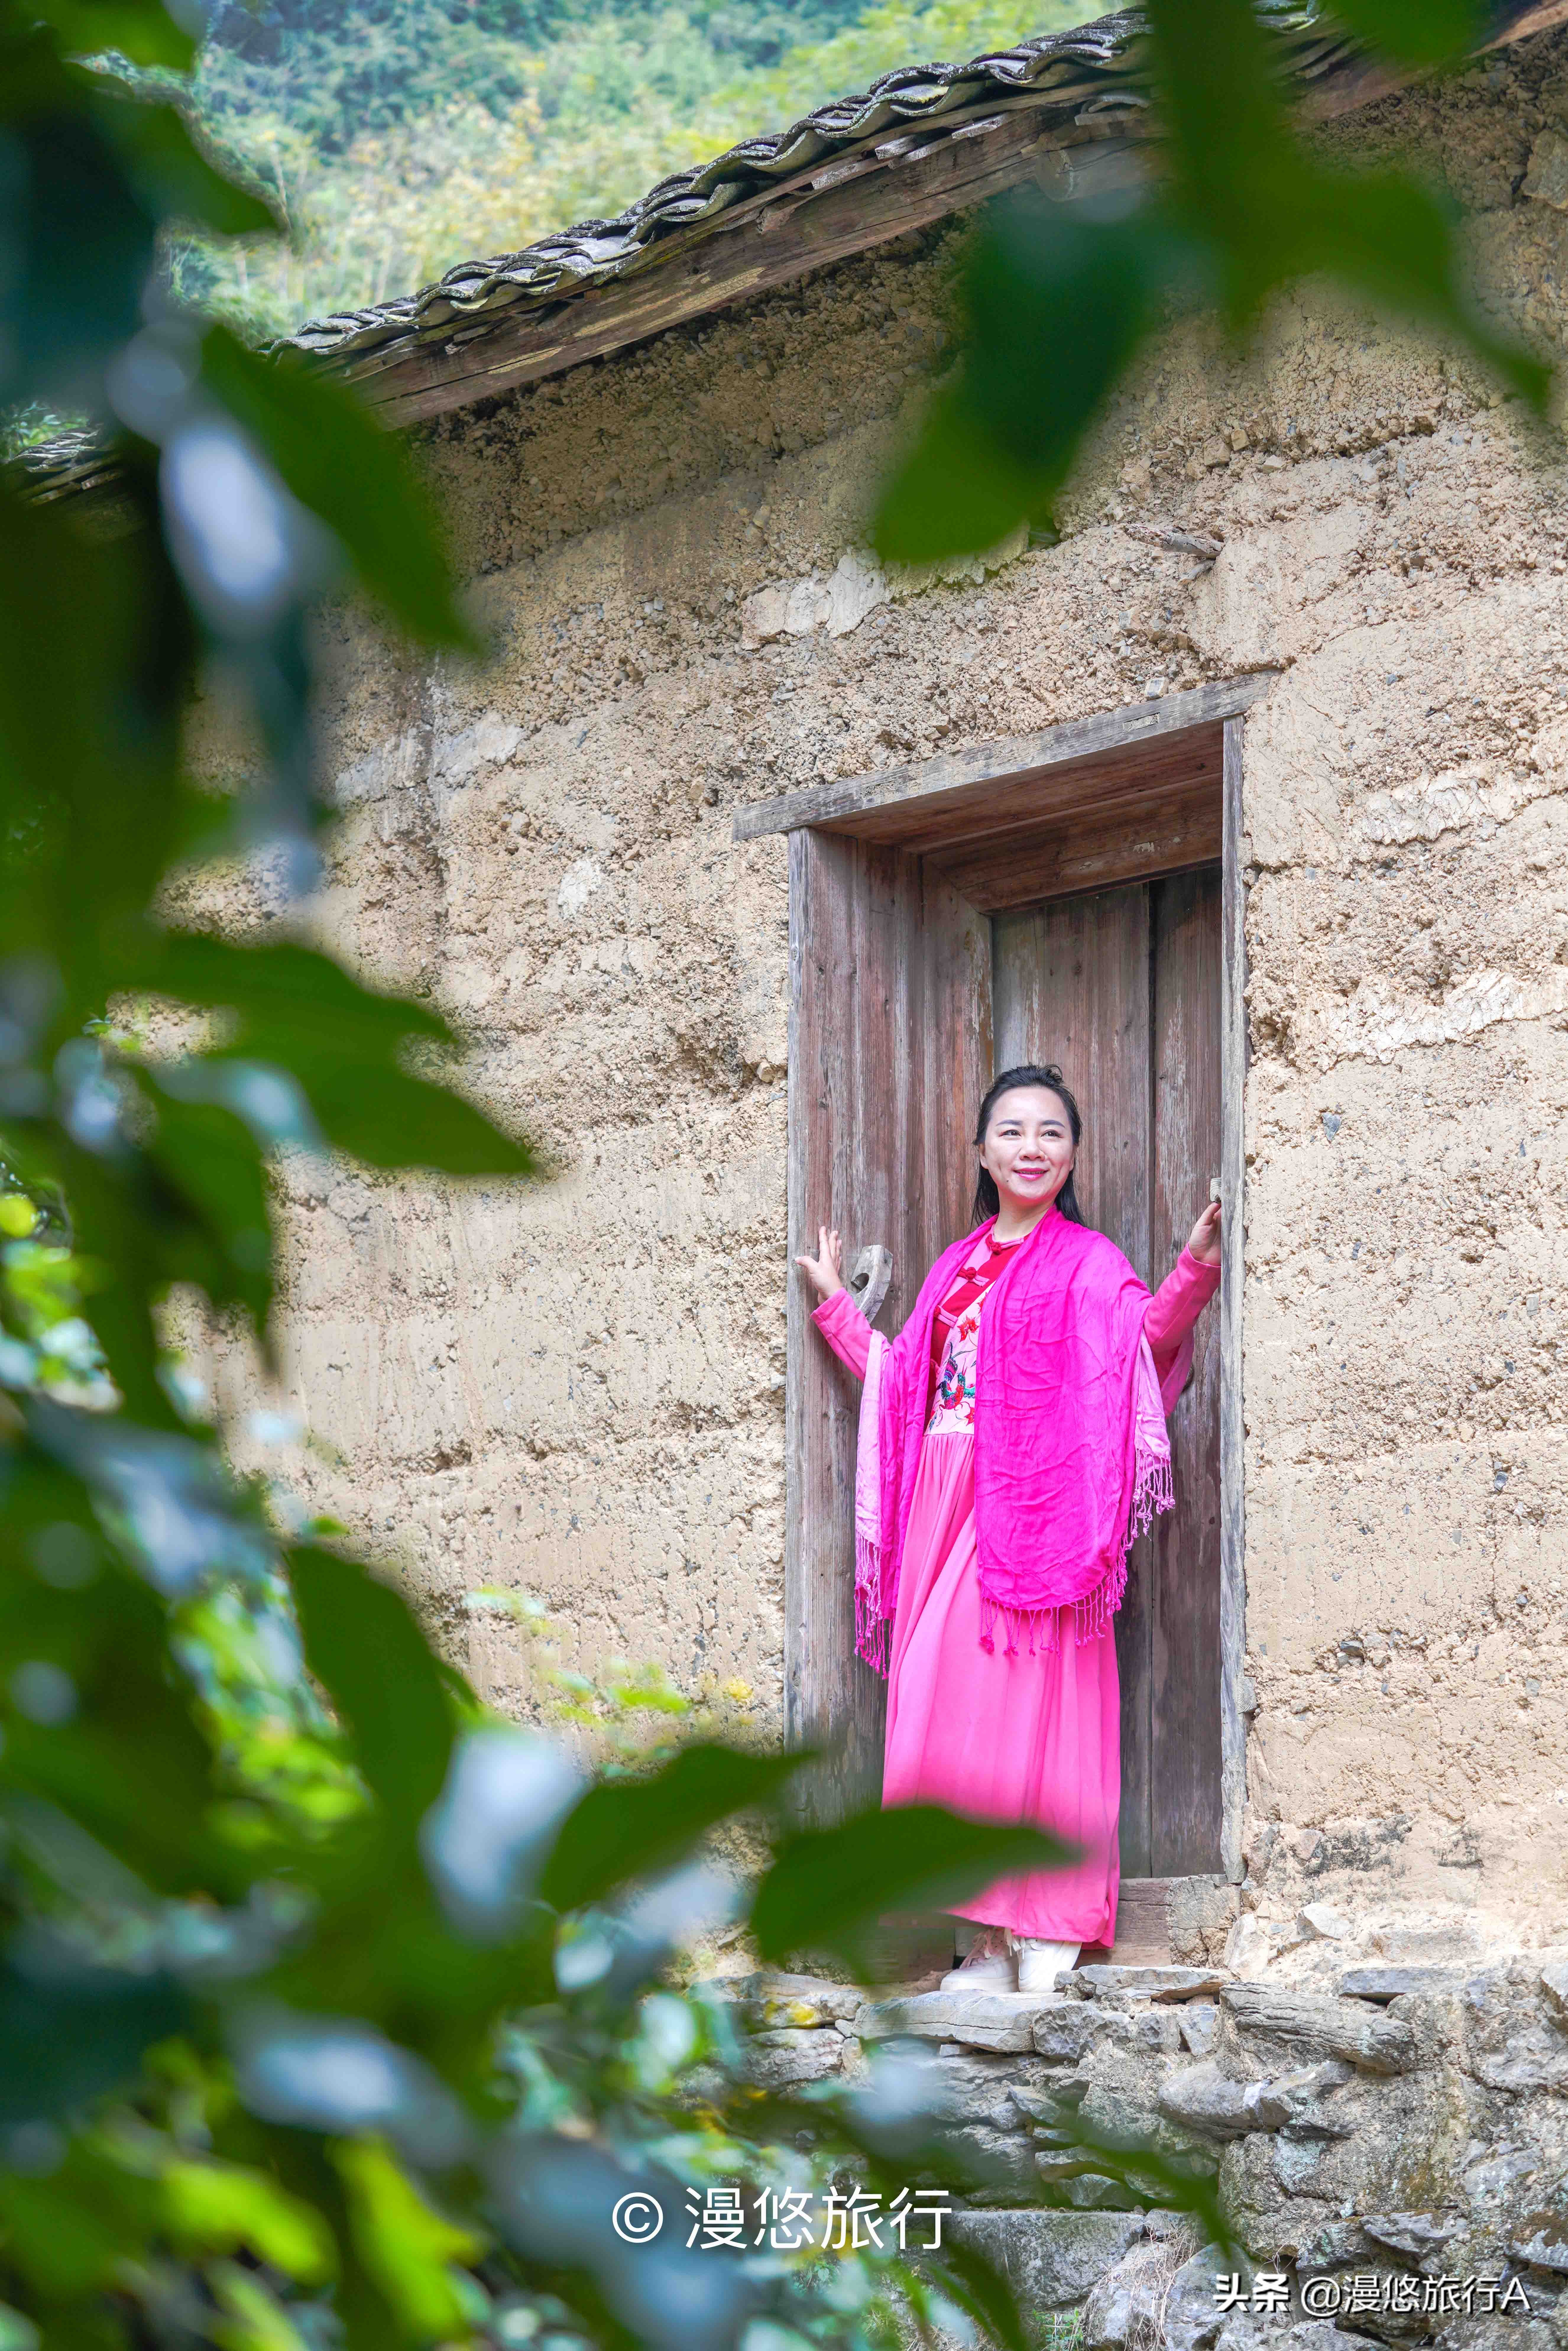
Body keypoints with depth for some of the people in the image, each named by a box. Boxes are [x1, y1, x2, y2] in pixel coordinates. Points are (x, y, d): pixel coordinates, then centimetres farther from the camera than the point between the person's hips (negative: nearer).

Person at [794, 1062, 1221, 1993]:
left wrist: (1194, 1270, -29)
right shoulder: (957, 1267, 21)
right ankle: (992, 1938, 4)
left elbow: (1146, 1335, -14)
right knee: (947, 1712, 0)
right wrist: (837, 1303, 32)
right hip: (944, 1508, 6)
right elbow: (904, 1379, 25)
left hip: (1031, 1510, -6)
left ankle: (1048, 1934, -7)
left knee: (1028, 1706, -10)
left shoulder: (1084, 1262, 3)